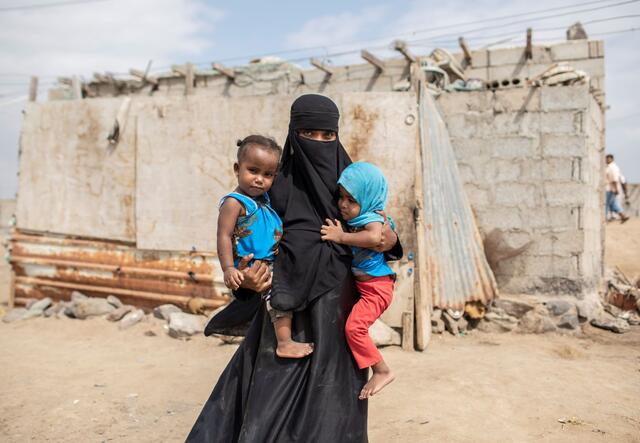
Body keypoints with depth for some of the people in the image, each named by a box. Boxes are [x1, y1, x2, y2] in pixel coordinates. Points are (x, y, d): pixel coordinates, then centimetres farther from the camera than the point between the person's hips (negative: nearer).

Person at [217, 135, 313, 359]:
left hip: (271, 263, 10)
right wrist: (228, 269, -27)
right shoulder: (234, 202, -15)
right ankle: (285, 342, -20)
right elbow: (224, 237, -20)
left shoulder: (264, 199, 11)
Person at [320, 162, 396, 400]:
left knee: (354, 326, -18)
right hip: (359, 284, 10)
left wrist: (341, 236, -35)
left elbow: (373, 237, -43)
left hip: (376, 287, -10)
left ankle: (381, 371, -3)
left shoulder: (372, 219, -21)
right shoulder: (349, 219, 5)